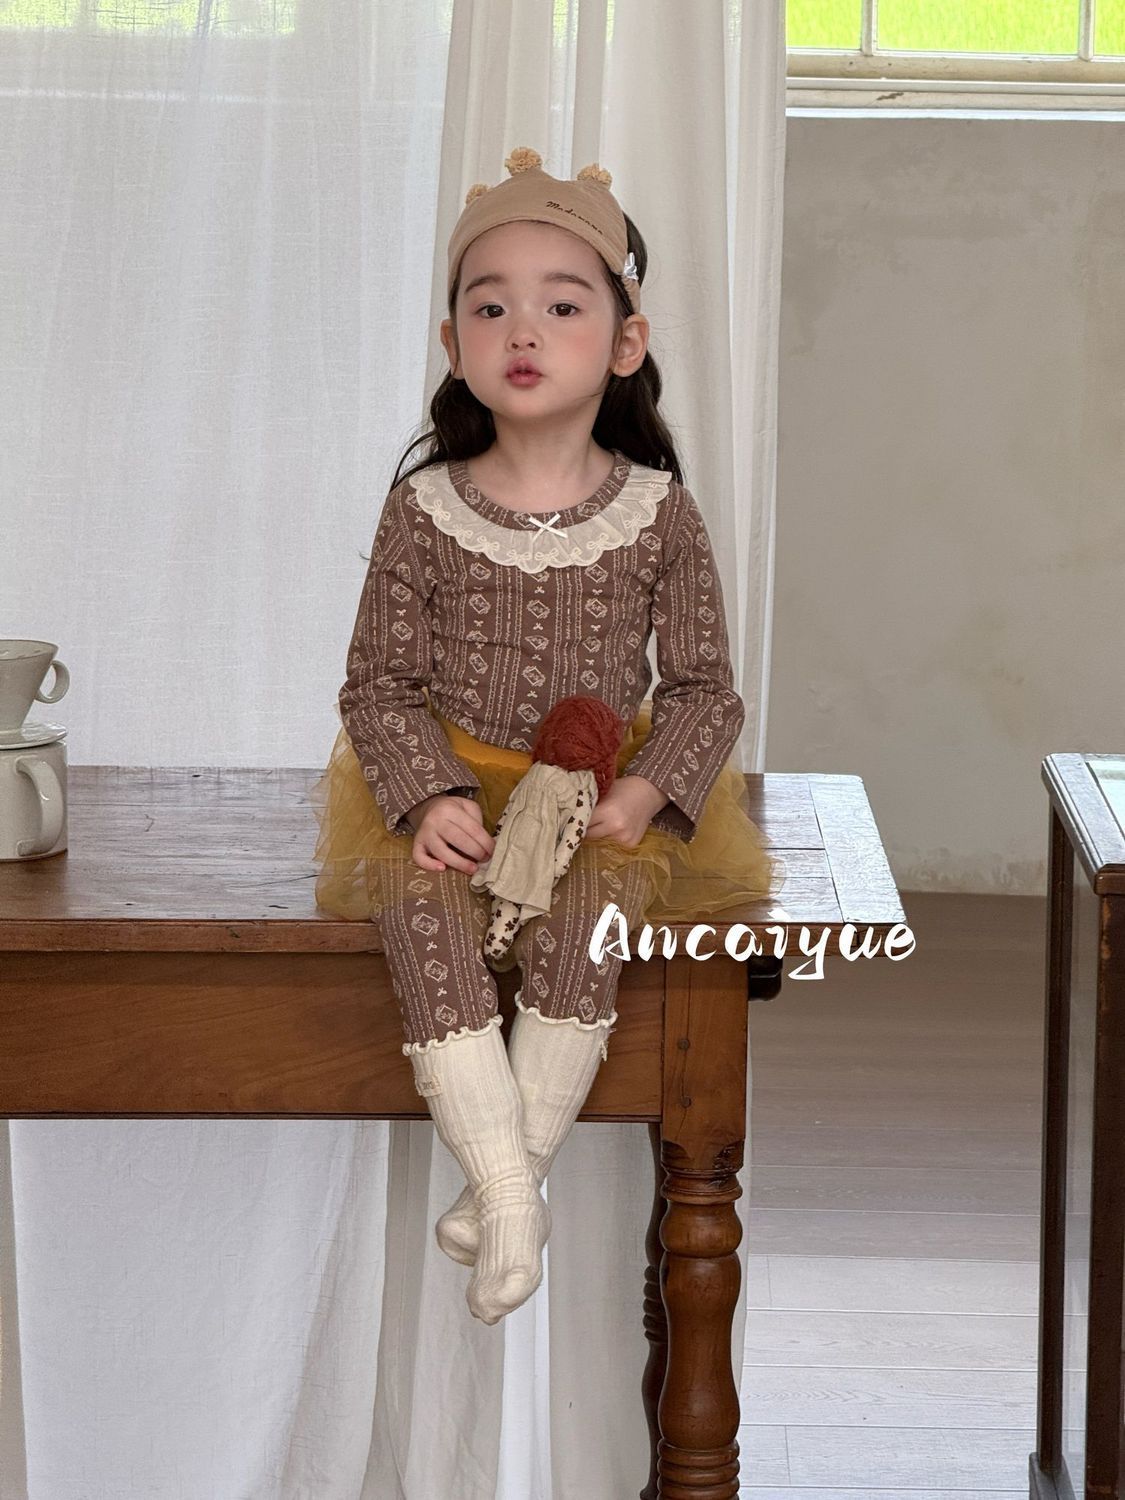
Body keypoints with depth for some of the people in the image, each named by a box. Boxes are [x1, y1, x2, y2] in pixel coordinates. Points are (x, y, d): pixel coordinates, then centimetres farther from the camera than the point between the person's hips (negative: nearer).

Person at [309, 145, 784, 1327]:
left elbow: (704, 687, 2)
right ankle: (509, 1192, -28)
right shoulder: (424, 508, -1)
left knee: (583, 913, -31)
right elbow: (381, 681, 0)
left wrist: (645, 794, -15)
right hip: (449, 793, 1)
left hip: (603, 797, 0)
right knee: (421, 908, -29)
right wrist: (428, 798, -16)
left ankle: (512, 1172, -19)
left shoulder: (656, 512, -2)